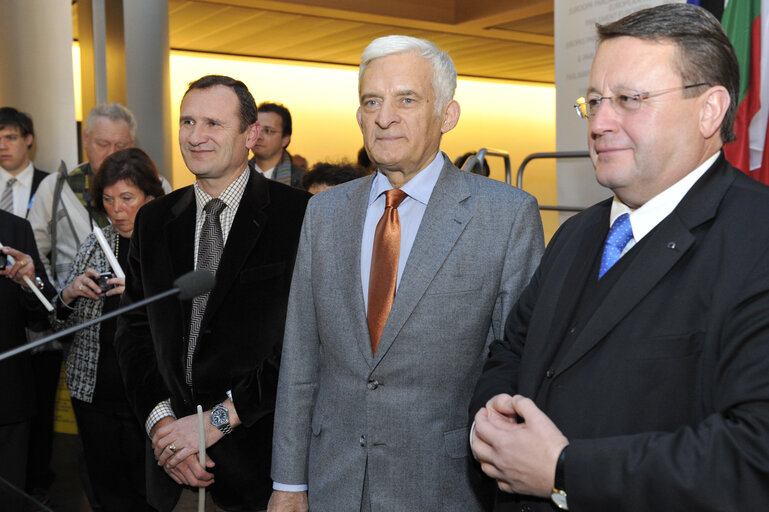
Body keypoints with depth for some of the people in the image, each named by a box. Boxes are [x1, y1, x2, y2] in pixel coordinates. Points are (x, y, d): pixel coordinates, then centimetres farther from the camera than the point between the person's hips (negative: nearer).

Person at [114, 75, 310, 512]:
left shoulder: (301, 217, -11)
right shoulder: (154, 221, 7)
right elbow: (135, 331, 8)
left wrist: (220, 417, -15)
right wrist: (160, 419, -6)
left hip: (262, 457, -4)